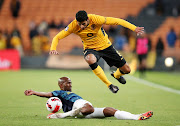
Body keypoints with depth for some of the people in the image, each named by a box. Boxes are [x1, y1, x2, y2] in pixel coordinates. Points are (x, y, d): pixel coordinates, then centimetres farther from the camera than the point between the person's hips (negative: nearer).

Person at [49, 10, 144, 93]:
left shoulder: (95, 20, -29)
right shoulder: (73, 26, -23)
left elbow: (117, 21, -23)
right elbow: (57, 37, -17)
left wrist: (134, 28, -29)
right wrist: (53, 48, -38)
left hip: (105, 46, 0)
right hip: (90, 48, 0)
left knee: (126, 70, 2)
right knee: (90, 60, -39)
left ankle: (116, 74, 42)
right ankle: (109, 84, -22)